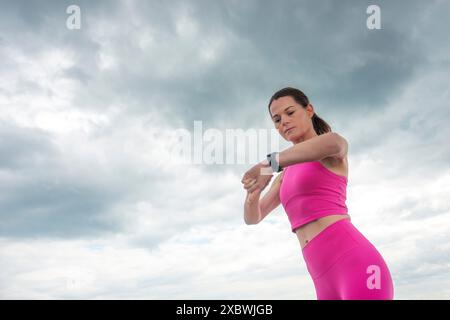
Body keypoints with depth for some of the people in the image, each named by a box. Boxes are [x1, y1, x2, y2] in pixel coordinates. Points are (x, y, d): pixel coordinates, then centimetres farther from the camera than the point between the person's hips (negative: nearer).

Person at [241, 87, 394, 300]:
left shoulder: (335, 146, 7)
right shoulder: (290, 172, 30)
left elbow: (334, 143, -22)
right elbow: (252, 217, 23)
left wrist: (271, 163, -20)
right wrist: (254, 190, 1)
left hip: (359, 270, -8)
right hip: (332, 285, 8)